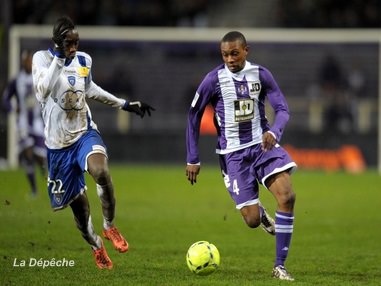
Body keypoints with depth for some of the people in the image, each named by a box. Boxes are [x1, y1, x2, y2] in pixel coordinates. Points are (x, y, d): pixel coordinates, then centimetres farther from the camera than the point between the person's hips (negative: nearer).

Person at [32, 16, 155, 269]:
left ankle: (109, 226, -7)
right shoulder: (42, 58, -14)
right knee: (77, 202, 7)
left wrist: (125, 104, 23)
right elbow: (43, 91, -33)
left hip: (85, 133, 2)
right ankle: (97, 246, 35)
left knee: (101, 172, -31)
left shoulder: (84, 60, 0)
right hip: (58, 142, -2)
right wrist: (59, 57, -36)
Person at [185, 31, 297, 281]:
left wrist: (273, 132, -28)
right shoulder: (214, 80, -9)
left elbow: (282, 109, -5)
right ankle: (260, 212, 35)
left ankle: (280, 266, -10)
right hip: (233, 154, -2)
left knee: (287, 196, -20)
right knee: (252, 220, -8)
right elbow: (193, 116, 0)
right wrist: (192, 159, -1)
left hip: (262, 145, 2)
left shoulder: (261, 75, -4)